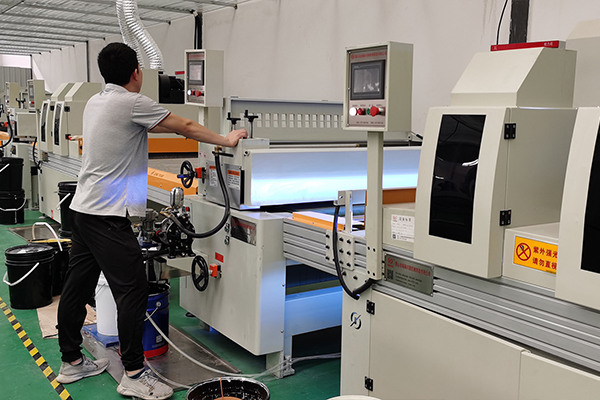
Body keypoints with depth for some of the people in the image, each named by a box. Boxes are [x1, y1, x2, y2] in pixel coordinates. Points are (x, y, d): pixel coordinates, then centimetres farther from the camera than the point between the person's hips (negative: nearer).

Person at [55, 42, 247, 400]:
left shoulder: (95, 102, 13)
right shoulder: (132, 103, -12)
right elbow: (185, 127, -6)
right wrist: (227, 140, 6)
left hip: (83, 208, 10)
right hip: (107, 217, -10)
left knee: (78, 286, 14)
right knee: (133, 290, -5)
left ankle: (72, 362, 26)